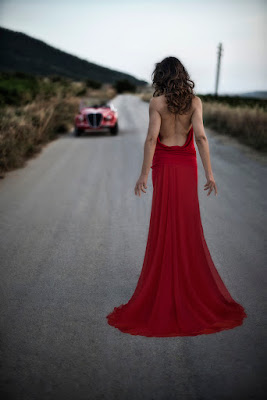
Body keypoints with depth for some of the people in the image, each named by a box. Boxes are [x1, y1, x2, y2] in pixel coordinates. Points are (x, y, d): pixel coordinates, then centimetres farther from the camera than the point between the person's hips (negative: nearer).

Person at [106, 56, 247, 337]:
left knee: (164, 228, 5)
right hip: (188, 165, 2)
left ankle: (165, 294, 10)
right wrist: (209, 173, -9)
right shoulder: (194, 101, -1)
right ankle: (191, 288, 20)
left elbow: (151, 138, -14)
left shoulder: (157, 102, -6)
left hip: (164, 166, -2)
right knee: (188, 227, 11)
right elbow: (200, 136, -10)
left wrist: (144, 173, -12)